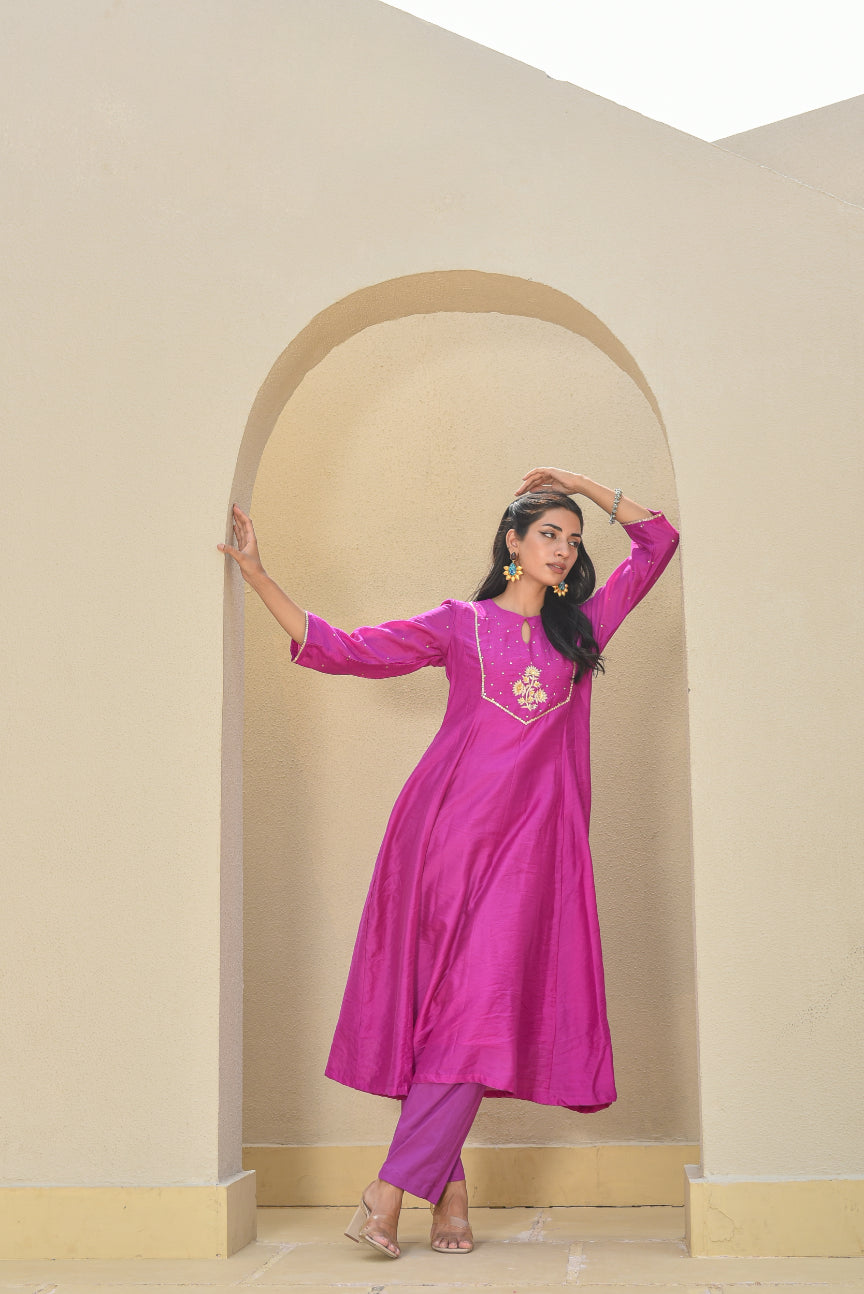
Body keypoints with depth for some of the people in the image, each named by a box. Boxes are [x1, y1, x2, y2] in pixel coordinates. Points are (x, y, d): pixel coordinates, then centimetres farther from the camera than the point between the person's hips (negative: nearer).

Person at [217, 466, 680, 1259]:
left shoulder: (581, 627, 18)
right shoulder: (459, 625, 11)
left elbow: (658, 543, 26)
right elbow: (337, 649, 9)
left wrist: (584, 484, 21)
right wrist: (257, 575, 3)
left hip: (529, 837, 2)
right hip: (452, 826, -2)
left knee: (481, 1011, -8)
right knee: (457, 1010, -5)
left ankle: (392, 1193, -5)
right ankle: (448, 1195, 1)